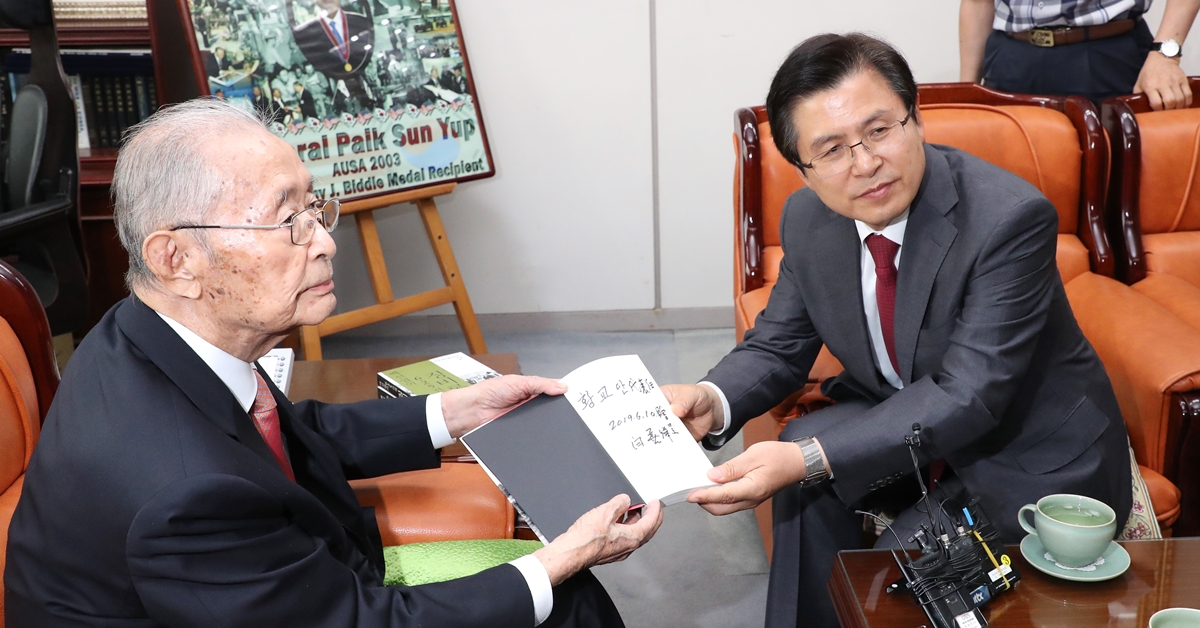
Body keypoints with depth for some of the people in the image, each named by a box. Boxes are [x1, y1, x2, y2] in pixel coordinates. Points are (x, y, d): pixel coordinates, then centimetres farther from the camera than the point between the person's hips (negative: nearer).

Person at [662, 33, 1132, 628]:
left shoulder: (1010, 217, -28)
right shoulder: (807, 218, -9)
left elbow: (969, 398, -32)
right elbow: (778, 345, 1)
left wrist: (809, 460, -42)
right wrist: (713, 400, -22)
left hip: (1031, 462, -5)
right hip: (907, 423, 5)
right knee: (805, 457, -19)